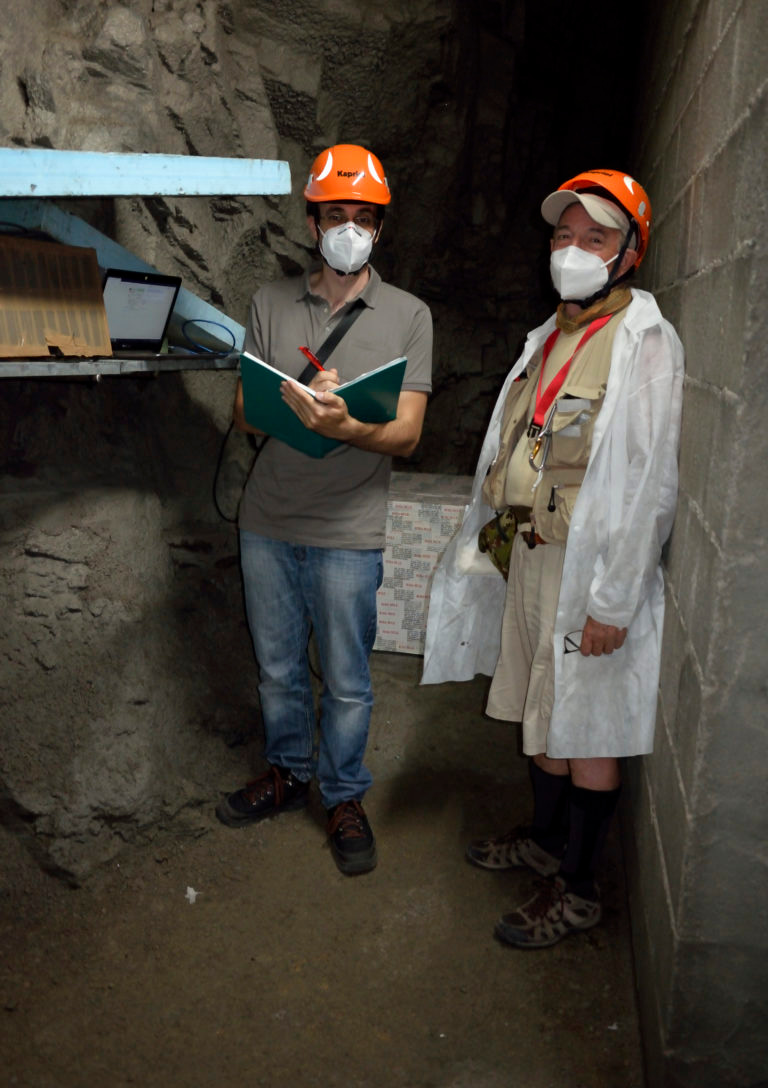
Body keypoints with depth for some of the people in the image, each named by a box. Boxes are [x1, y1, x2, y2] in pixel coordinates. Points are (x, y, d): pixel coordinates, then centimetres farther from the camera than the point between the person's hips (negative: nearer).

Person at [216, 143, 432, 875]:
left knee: (346, 680, 8)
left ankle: (344, 798, 30)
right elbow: (242, 410, 2)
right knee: (278, 667, 17)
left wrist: (344, 426, -29)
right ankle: (288, 773, 39)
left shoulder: (408, 315, 0)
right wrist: (293, 404, -20)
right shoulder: (271, 303, 7)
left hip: (348, 531, -2)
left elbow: (406, 433, -8)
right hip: (267, 522, 3)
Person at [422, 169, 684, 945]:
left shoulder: (644, 342, -13)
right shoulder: (552, 335, 14)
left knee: (587, 732, 4)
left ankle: (577, 889, 22)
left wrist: (615, 599, -20)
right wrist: (497, 536, 17)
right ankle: (546, 838, 40)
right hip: (533, 553, 8)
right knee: (539, 710, 19)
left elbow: (648, 484, -18)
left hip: (589, 565, -8)